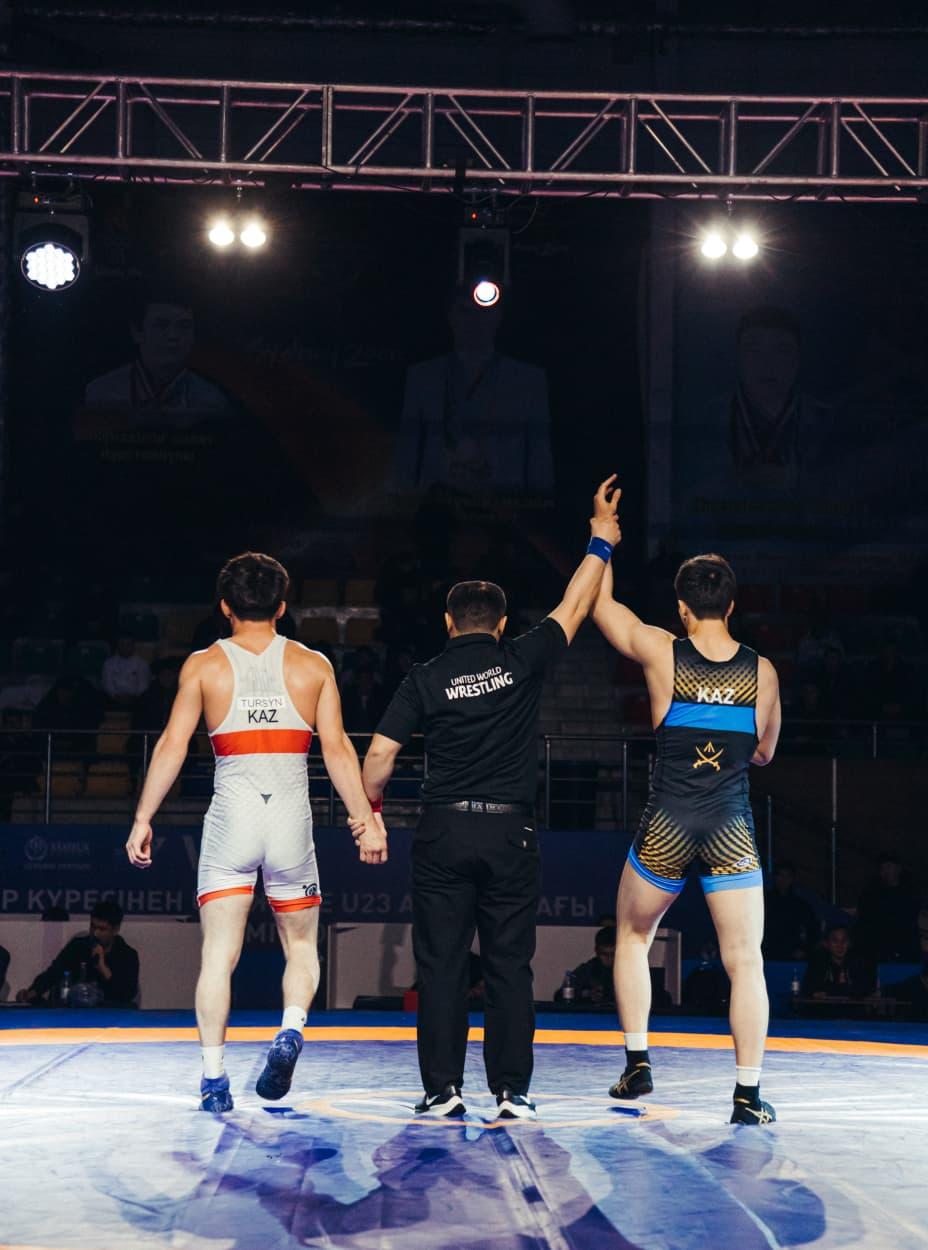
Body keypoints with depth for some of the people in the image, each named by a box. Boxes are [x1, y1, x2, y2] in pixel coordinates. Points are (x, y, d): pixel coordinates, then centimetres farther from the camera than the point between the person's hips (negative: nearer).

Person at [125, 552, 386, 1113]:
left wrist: (143, 820, 2)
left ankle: (214, 1077, -4)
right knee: (301, 944, 15)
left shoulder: (204, 665, 4)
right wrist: (367, 821, 3)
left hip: (231, 814, -1)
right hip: (291, 815, 1)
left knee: (219, 952, 3)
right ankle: (291, 1030, -11)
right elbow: (338, 749, 1)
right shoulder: (312, 665, 6)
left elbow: (173, 745, -2)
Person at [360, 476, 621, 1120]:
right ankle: (512, 1091, 3)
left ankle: (443, 1088, 2)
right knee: (509, 965, 4)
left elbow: (381, 753, -2)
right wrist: (601, 540, 23)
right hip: (511, 831, 0)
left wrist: (369, 809, 15)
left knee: (441, 963, 4)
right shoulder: (524, 660, 1)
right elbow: (574, 607, 12)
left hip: (443, 831, 0)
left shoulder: (426, 679, 1)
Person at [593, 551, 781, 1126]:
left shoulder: (661, 653, -5)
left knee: (633, 938, 22)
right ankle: (749, 1093, -2)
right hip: (733, 830, 0)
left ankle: (638, 1062, 18)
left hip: (667, 827, 0)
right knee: (745, 961, 3)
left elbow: (601, 602, 11)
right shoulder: (762, 671, 0)